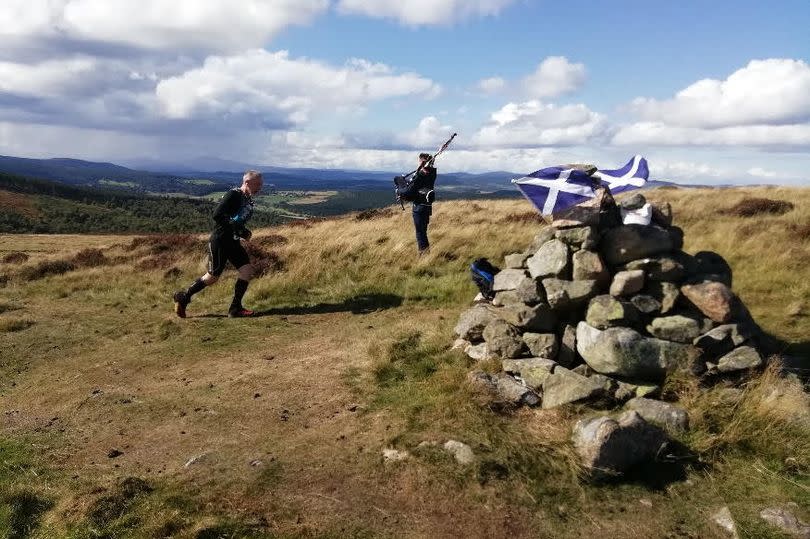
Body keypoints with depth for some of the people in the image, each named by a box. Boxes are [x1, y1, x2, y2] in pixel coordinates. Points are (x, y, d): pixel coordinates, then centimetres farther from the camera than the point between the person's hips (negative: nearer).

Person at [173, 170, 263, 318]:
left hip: (233, 242, 8)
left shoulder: (249, 200, 10)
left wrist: (243, 232, 4)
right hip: (219, 241, -8)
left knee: (247, 270, -4)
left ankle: (235, 308, 4)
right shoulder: (233, 195, -16)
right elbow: (217, 215, -25)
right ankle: (183, 297, 19)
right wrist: (239, 229, -26)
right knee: (213, 276, -1)